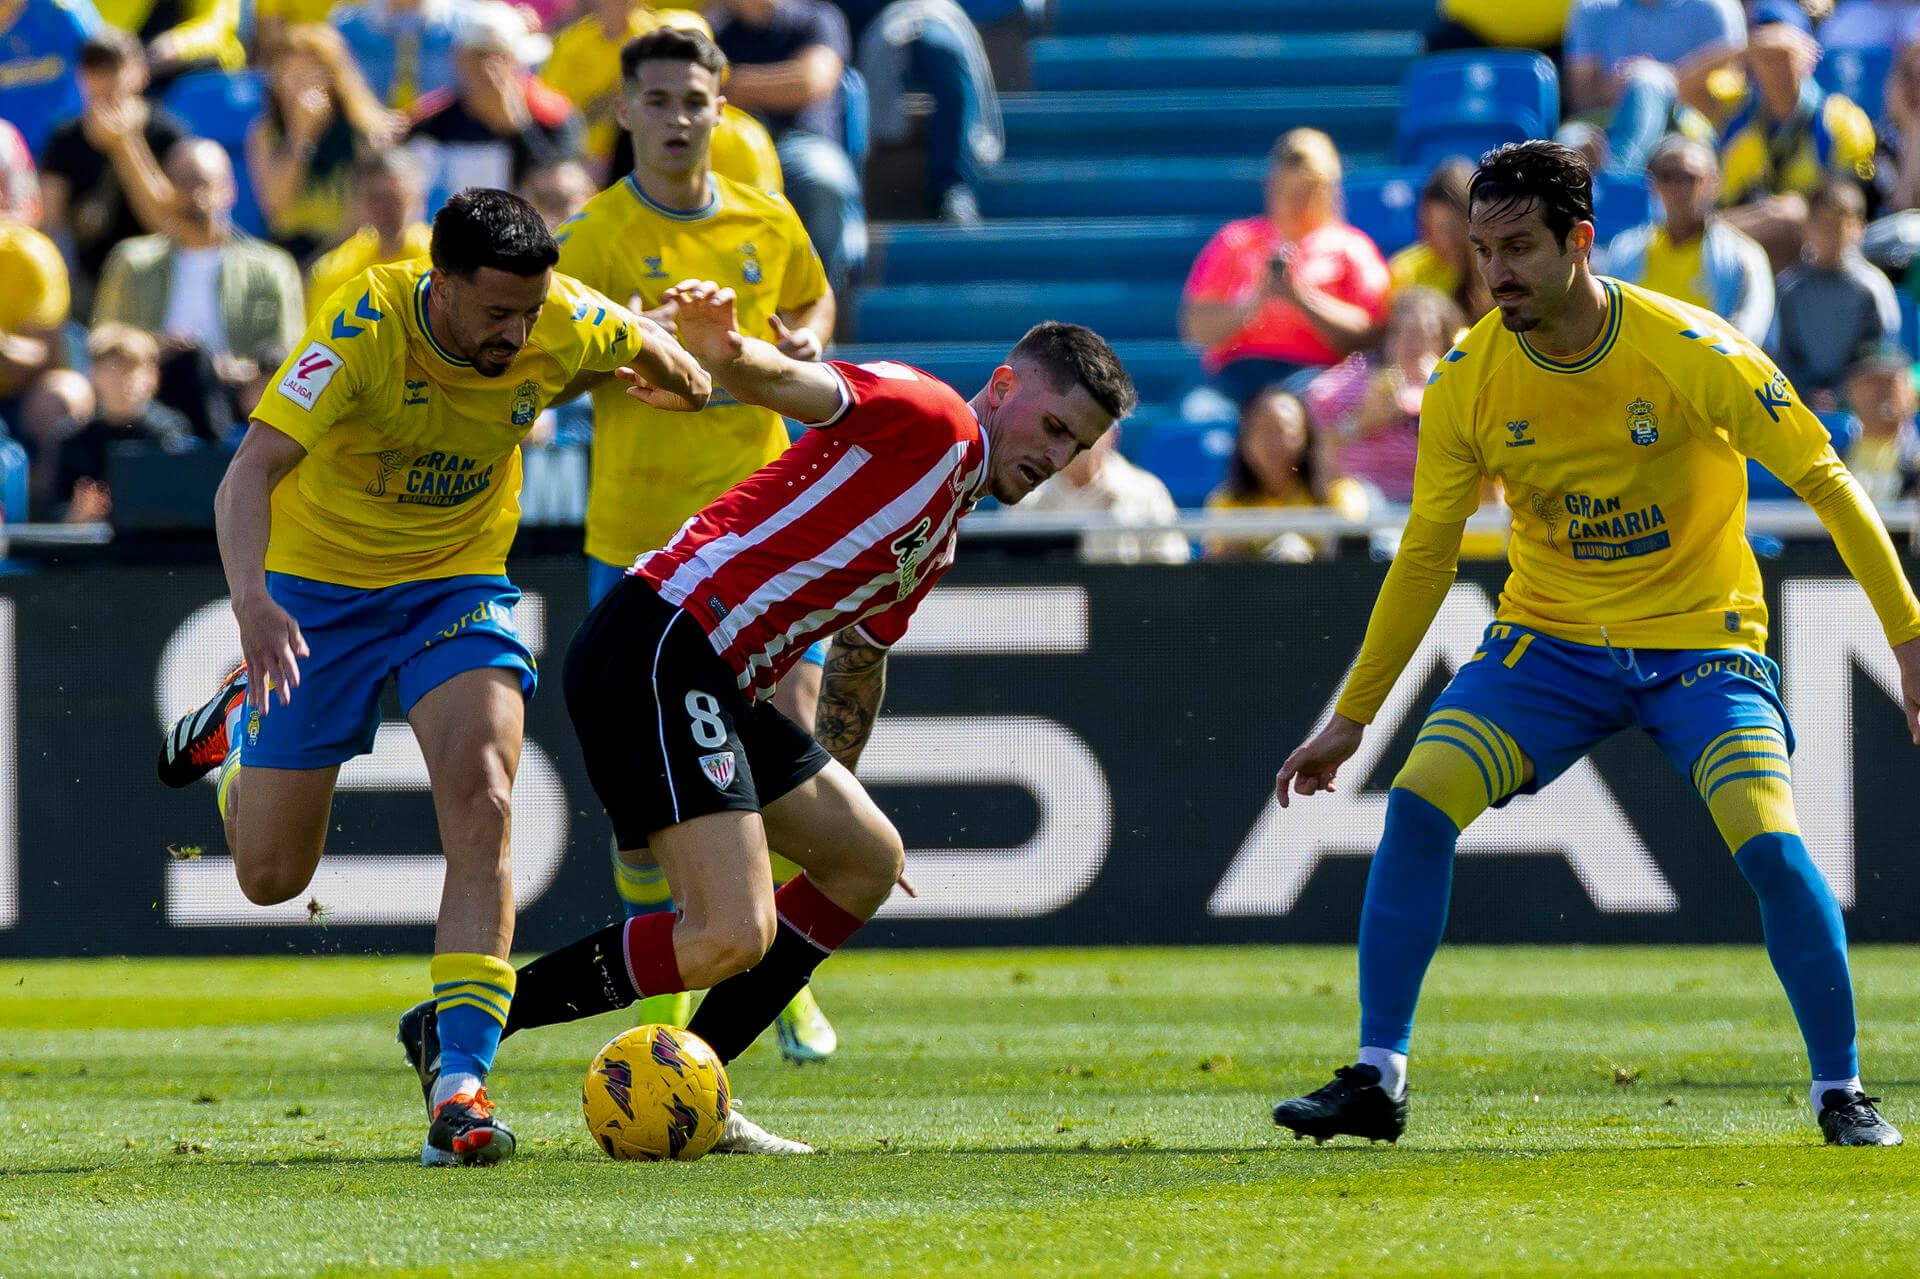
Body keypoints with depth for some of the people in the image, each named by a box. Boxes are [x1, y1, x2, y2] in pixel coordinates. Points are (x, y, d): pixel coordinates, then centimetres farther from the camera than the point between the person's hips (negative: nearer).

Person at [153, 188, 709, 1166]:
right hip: (318, 586, -2)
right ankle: (241, 722, 40)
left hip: (457, 588, 2)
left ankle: (461, 1085, -23)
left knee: (481, 805, -24)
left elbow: (651, 350, 8)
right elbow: (251, 469, -37)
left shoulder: (570, 328, -17)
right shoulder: (363, 331, -29)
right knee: (271, 874, 5)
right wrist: (250, 600, -53)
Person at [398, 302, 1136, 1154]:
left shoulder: (938, 541, 26)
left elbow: (859, 656, 40)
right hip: (654, 651, -11)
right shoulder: (925, 416, -3)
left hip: (718, 690, 11)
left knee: (867, 860, 20)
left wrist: (832, 788, 48)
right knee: (732, 937, -20)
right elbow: (794, 386, -20)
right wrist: (725, 352, -43)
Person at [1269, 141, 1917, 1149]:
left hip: (1699, 638, -3)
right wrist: (1351, 717, 6)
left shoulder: (1689, 352, -18)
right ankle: (1376, 1080, -7)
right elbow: (1426, 552, 4)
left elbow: (1823, 480, -10)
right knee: (1416, 806, -16)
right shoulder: (1468, 380, -8)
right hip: (1550, 638, 3)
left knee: (1769, 844, -22)